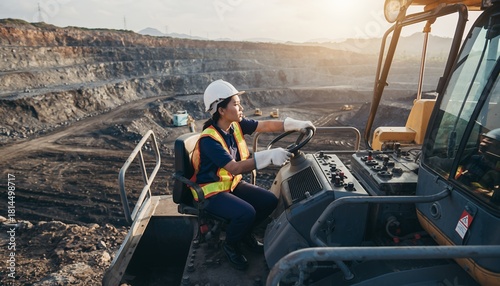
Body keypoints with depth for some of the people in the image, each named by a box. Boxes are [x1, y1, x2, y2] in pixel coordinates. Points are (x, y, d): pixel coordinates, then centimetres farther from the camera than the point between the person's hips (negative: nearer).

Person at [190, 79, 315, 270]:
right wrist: (269, 156, -42)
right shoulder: (209, 139, -28)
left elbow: (266, 126, -6)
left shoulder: (236, 124, -6)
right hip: (211, 192, -7)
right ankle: (230, 245, 3)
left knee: (270, 200, -4)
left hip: (233, 184, 8)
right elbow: (235, 168, -36)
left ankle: (245, 234, 21)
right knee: (246, 212, -30)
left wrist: (297, 124, -15)